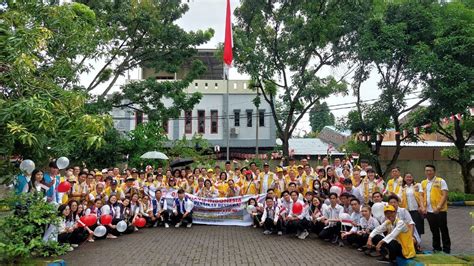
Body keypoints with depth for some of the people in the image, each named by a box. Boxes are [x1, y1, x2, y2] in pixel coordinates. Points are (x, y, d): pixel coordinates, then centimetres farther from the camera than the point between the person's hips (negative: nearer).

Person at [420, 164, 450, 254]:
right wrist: (423, 207, -3)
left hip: (440, 210, -4)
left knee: (443, 229, 4)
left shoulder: (441, 181, -4)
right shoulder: (423, 183, 10)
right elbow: (422, 196, 10)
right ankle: (436, 247, 24)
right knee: (434, 230, 13)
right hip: (429, 211, 4)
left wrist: (438, 207, -18)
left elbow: (445, 195, -10)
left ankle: (446, 248, 15)